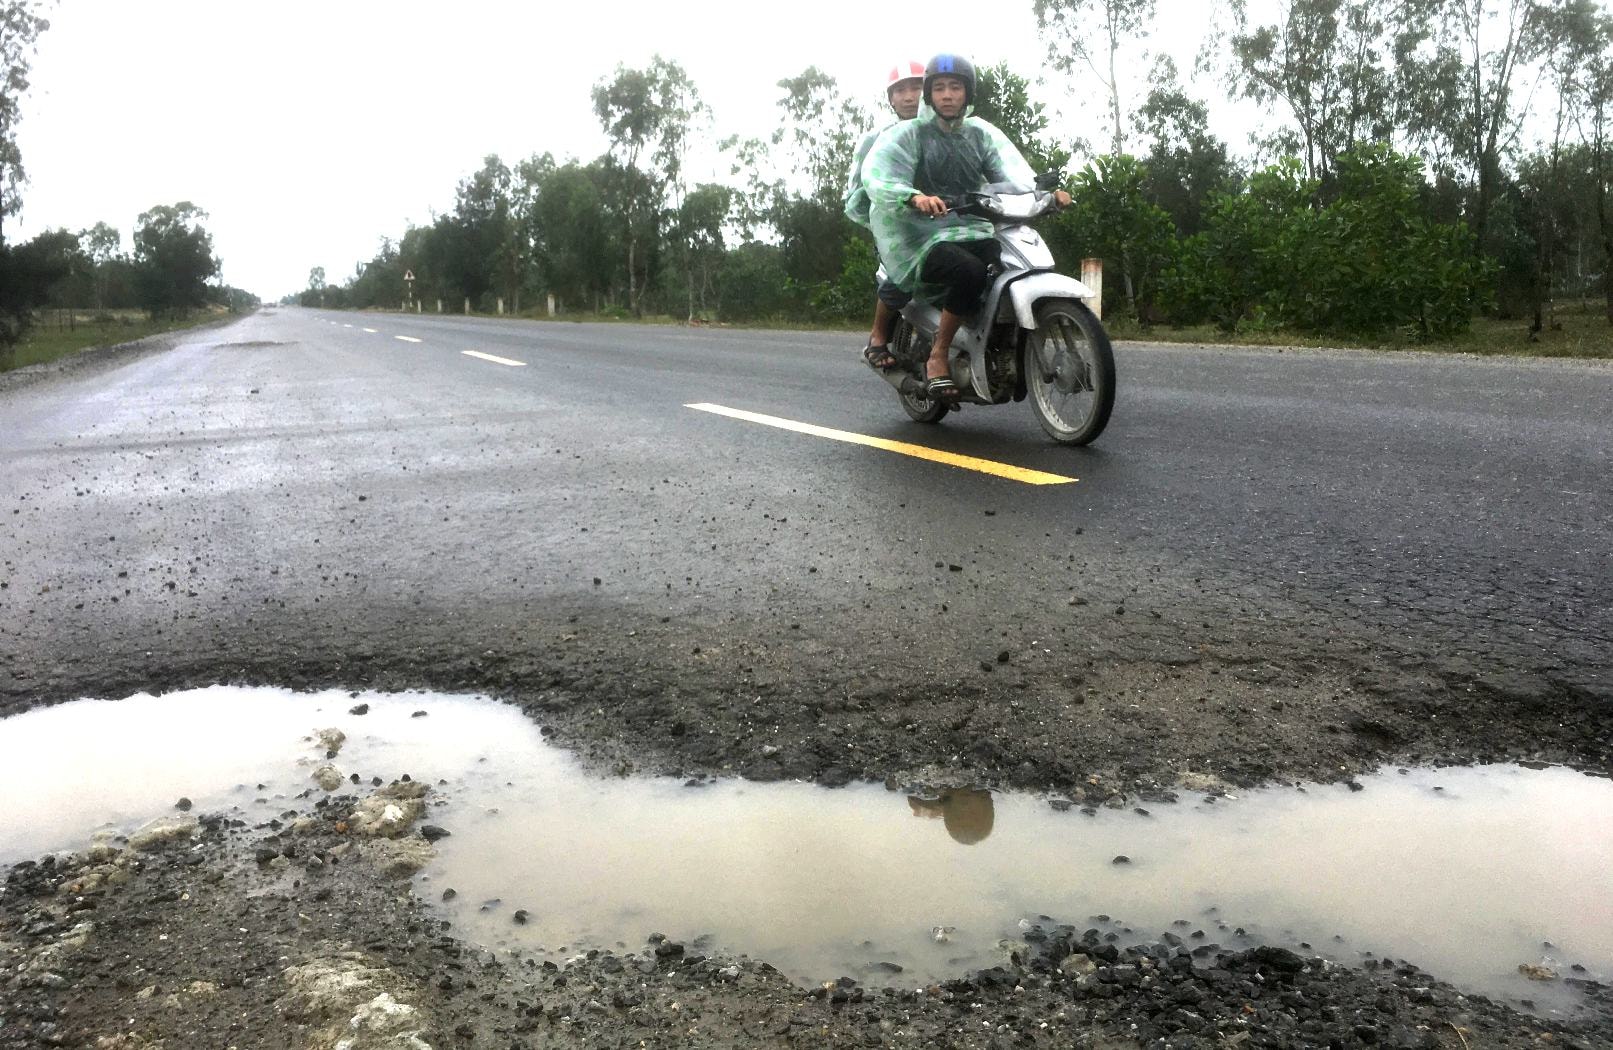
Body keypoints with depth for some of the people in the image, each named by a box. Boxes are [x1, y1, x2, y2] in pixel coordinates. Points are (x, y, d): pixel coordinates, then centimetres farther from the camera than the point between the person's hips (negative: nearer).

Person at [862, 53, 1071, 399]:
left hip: (973, 232, 5)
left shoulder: (983, 134, 16)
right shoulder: (907, 134, 1)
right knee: (970, 272, -35)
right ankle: (938, 355, -18)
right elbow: (875, 175, -17)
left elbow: (1014, 174, 2)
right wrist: (915, 197, -38)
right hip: (923, 239, -5)